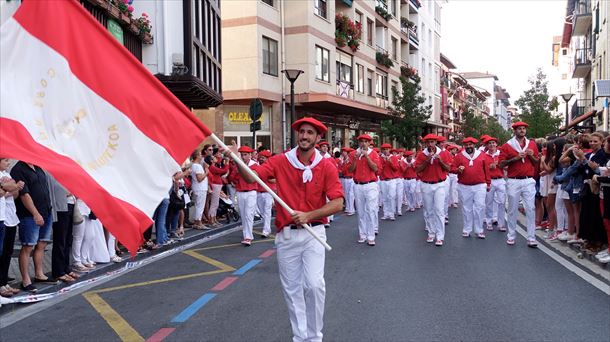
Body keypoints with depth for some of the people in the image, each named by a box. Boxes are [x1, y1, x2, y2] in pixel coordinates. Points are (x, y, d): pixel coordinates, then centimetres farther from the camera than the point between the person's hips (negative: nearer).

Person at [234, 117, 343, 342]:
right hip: (286, 234, 2)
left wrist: (308, 215, -19)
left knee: (314, 285, -11)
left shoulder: (327, 166, -5)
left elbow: (337, 204, -9)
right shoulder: (280, 161, -1)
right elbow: (251, 177, -8)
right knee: (292, 289, 10)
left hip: (313, 233, -2)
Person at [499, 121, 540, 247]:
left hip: (529, 181, 2)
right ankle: (511, 236, 15)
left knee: (530, 209, -1)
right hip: (513, 181, -2)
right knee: (513, 209, 6)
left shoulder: (532, 144, 10)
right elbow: (501, 164, -4)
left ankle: (531, 238, 3)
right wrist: (515, 158, -15)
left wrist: (531, 156, -7)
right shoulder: (507, 145, 1)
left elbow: (537, 163, 13)